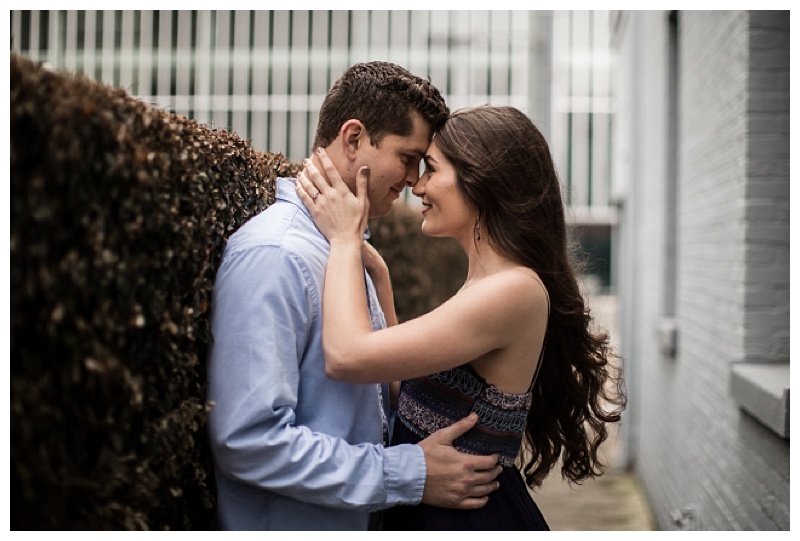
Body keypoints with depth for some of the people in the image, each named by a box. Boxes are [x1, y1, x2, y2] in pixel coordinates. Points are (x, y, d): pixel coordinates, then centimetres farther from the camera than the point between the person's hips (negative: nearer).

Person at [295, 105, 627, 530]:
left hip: (470, 518, -9)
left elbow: (347, 356, -27)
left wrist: (345, 239, -13)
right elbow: (401, 385, 11)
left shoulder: (516, 289, -22)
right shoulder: (486, 286, 8)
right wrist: (377, 274, 10)